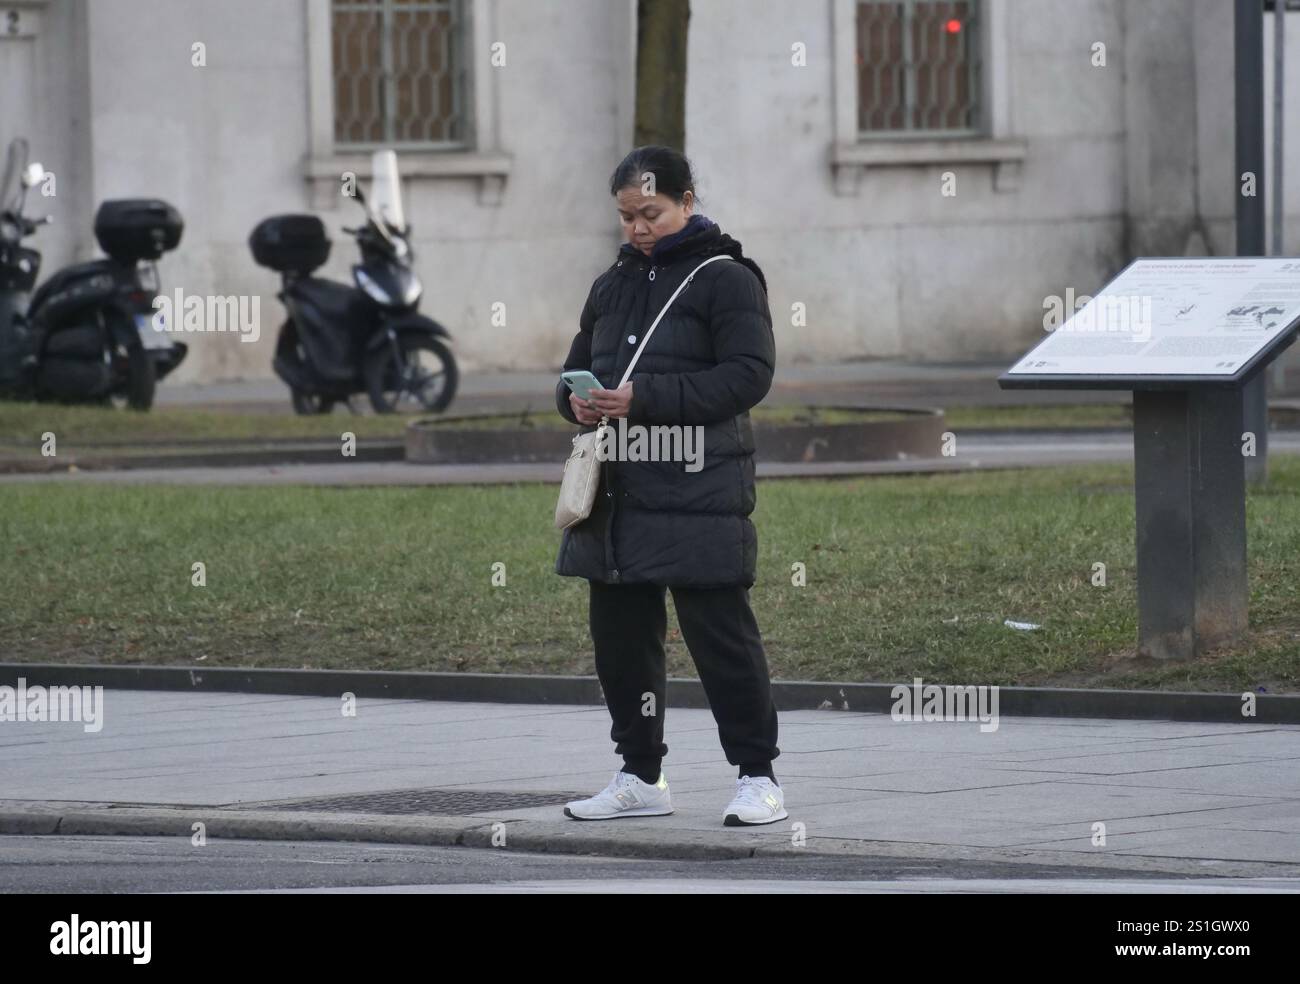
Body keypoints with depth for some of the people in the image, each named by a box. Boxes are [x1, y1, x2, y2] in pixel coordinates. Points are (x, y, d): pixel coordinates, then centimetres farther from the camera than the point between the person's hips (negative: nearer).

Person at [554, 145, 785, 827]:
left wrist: (645, 398, -20)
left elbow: (748, 374, -13)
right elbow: (577, 366, 25)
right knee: (620, 634, 10)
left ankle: (757, 775, 2)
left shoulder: (726, 278, -4)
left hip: (698, 491, -7)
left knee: (718, 632, -6)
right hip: (617, 490, 7)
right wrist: (576, 400, -1)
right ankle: (641, 776, 21)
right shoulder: (614, 283, 18)